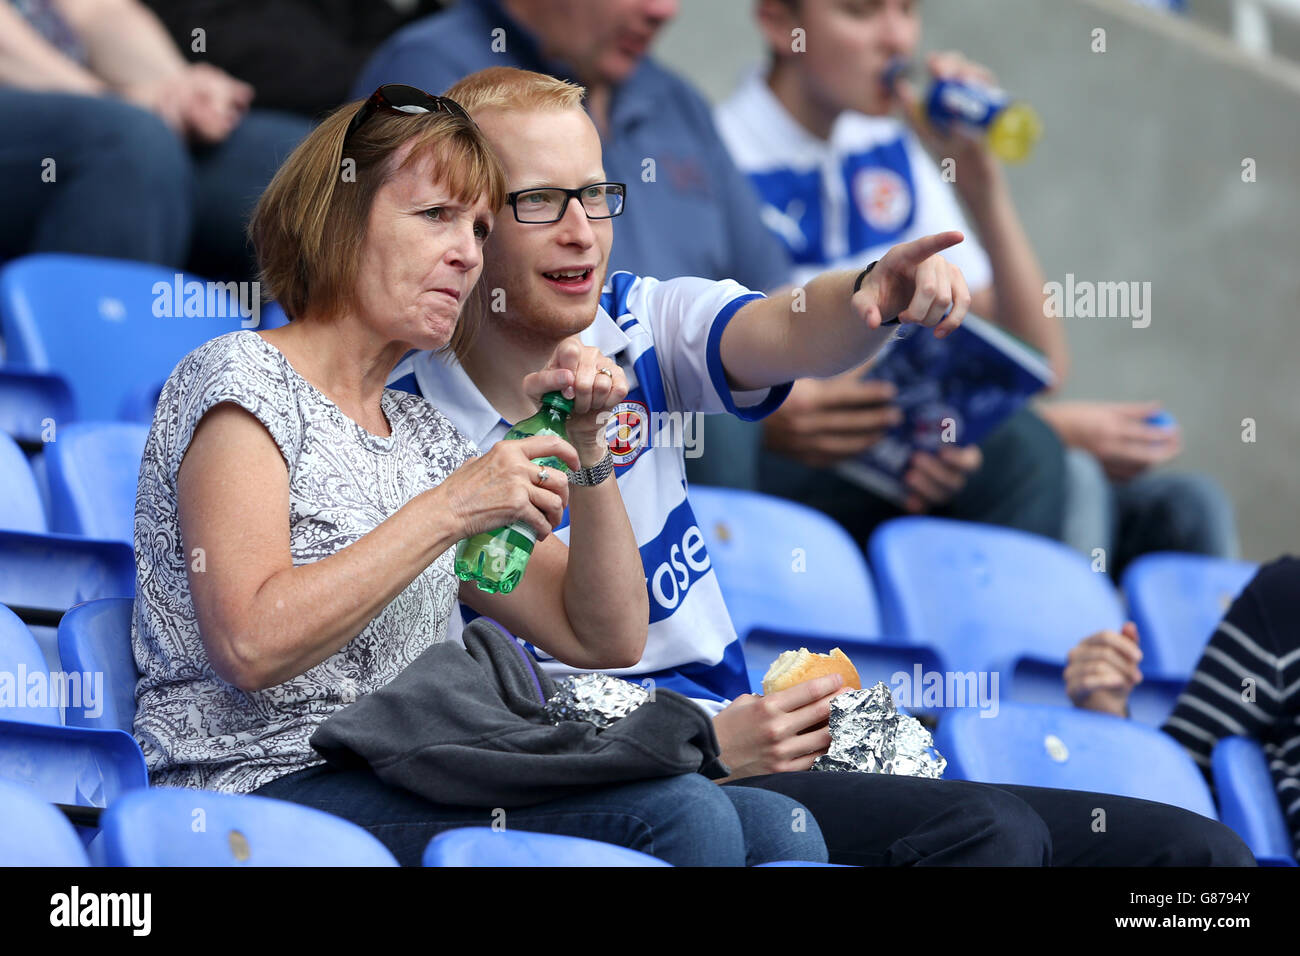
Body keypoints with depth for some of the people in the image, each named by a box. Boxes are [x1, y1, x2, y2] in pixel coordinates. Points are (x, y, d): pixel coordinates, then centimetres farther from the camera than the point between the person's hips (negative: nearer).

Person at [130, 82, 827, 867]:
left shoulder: (421, 434, 22)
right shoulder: (241, 378, -2)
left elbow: (605, 639, 20)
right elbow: (252, 645, -18)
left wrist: (585, 447, 7)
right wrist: (450, 511, -17)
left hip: (405, 789, 8)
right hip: (266, 789, -8)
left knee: (777, 829, -14)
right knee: (679, 816, -25)